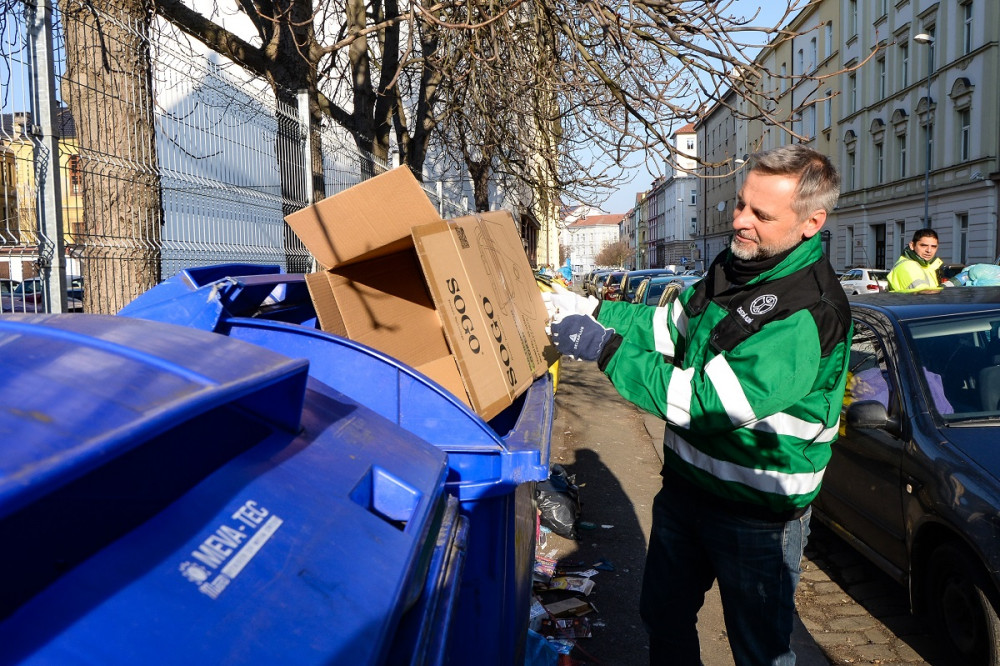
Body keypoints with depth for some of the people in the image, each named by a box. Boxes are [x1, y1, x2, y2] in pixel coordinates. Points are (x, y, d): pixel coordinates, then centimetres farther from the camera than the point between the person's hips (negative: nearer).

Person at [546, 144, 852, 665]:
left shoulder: (810, 314, -27)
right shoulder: (732, 266, 1)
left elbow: (710, 402, -30)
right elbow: (670, 326, 11)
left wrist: (605, 349, -26)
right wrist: (582, 310, -2)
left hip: (756, 514, -7)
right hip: (685, 486, 8)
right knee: (663, 614, 24)